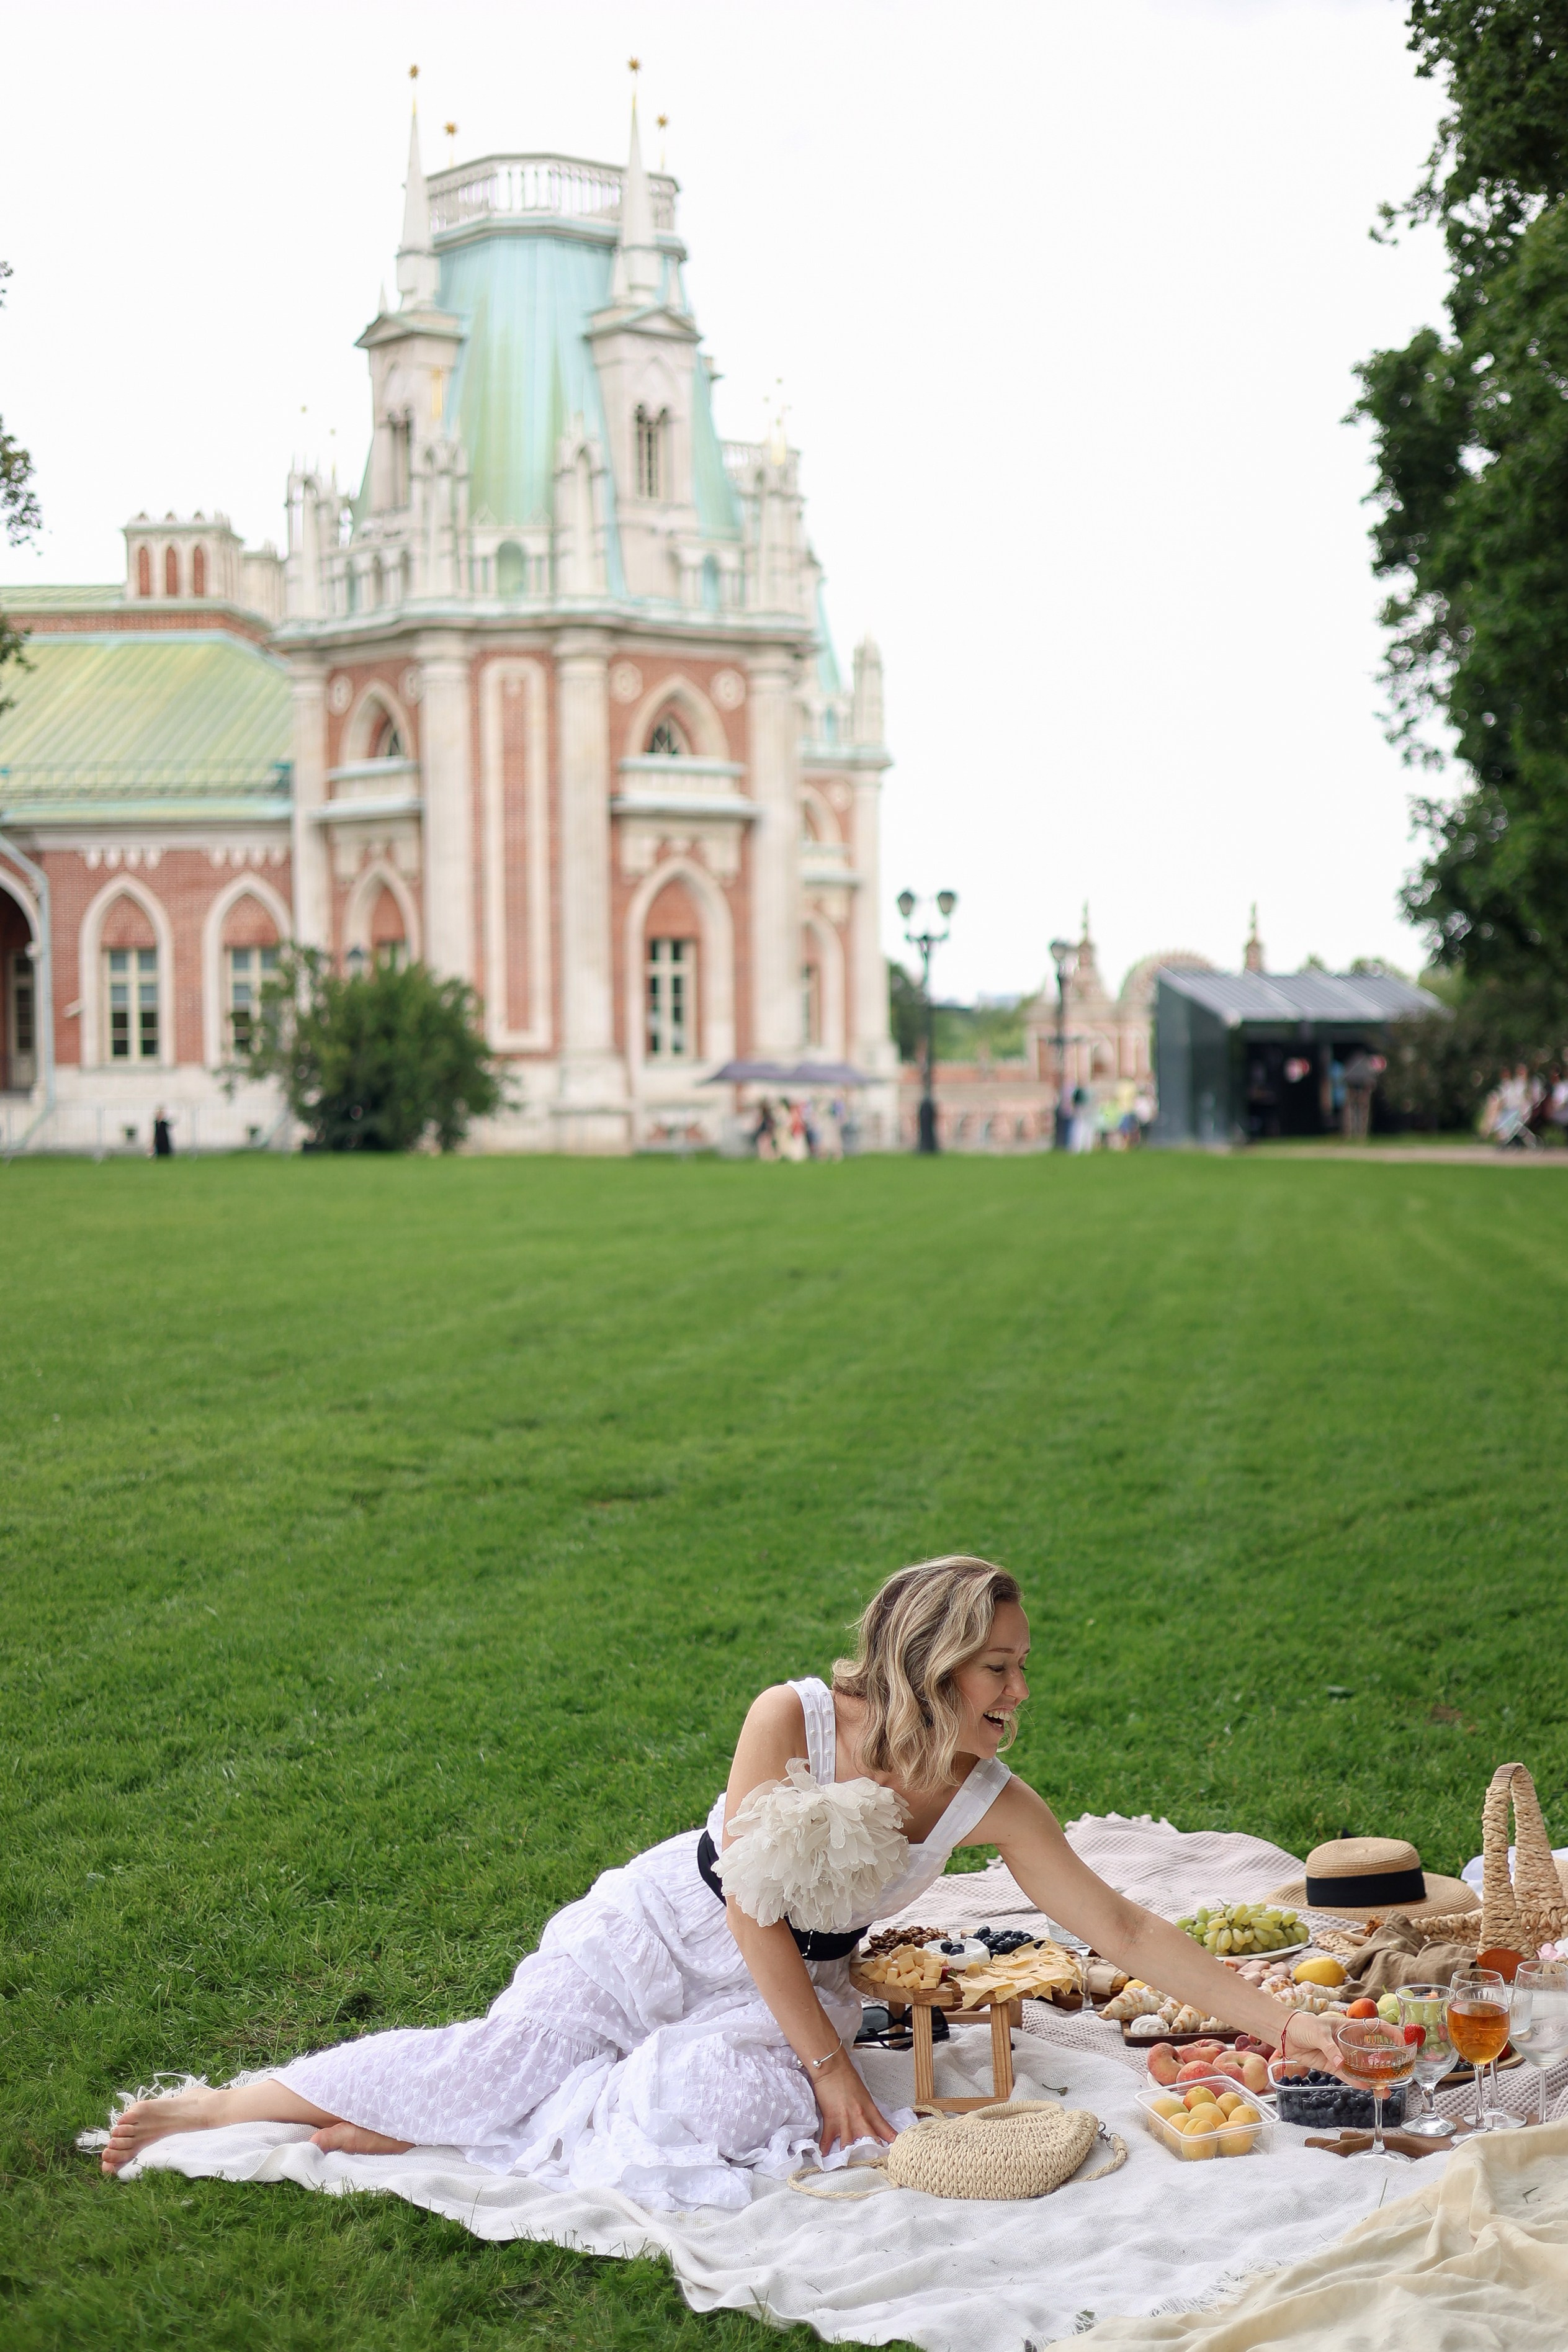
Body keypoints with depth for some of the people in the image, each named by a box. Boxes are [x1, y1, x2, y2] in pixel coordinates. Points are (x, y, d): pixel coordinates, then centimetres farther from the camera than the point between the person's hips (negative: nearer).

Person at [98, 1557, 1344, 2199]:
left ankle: (419, 2126, -14)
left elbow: (1125, 1929, -10)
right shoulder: (794, 1720, -22)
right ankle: (228, 2103, -6)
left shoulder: (993, 1804, -12)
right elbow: (749, 1906, -20)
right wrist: (833, 2067, -20)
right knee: (511, 2054, -24)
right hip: (664, 1933, -3)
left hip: (795, 1981, 3)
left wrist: (1280, 2024, -16)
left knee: (735, 2105, -30)